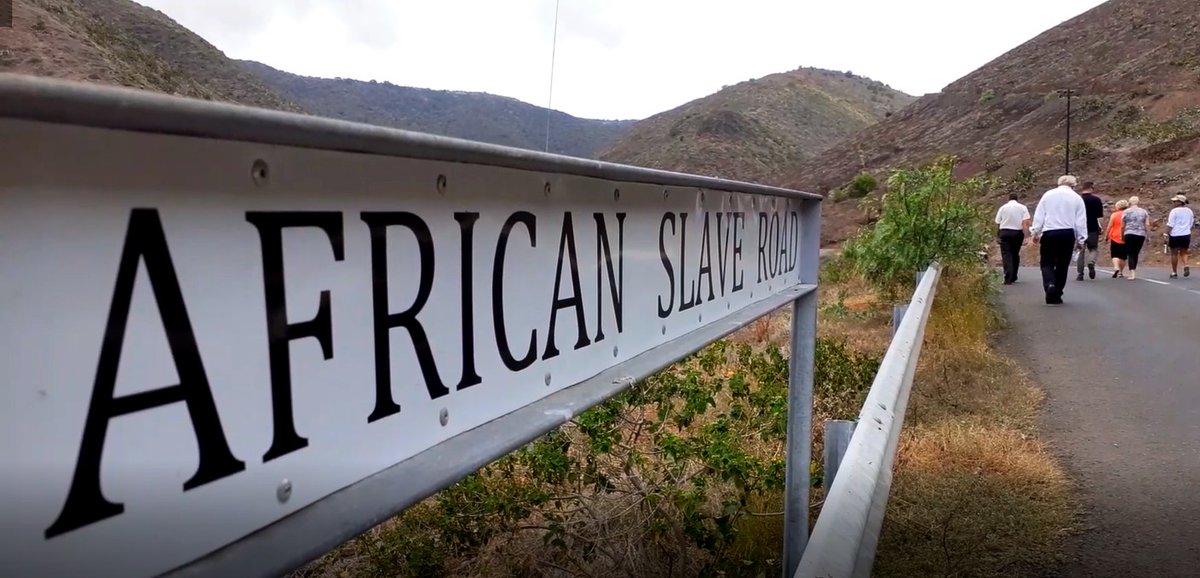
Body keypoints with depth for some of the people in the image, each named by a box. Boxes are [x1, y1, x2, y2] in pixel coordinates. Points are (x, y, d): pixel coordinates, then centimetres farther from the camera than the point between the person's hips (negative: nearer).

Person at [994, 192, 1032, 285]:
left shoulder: (1003, 207, 7)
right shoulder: (1022, 207, 6)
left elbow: (997, 223, 6)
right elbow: (1026, 222, -7)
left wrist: (997, 236, 16)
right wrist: (1025, 235, -7)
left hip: (1004, 232, -1)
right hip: (1018, 233, 1)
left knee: (1006, 255, -5)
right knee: (1015, 255, 15)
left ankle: (1008, 278, -18)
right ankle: (1013, 277, 21)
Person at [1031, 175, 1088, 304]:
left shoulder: (1048, 194, 5)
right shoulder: (1077, 198, 6)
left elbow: (1039, 215, 3)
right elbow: (1081, 221, 6)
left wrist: (1035, 233, 7)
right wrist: (1080, 239, 11)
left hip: (1049, 233, -1)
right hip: (1068, 234, 1)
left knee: (1047, 263, 6)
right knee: (1062, 264, 9)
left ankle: (1050, 285, -23)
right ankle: (1056, 296, 11)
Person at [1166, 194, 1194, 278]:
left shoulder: (1174, 211, -9)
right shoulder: (1189, 211, 10)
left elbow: (1170, 225, -13)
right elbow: (1191, 224, 16)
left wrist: (1167, 235, -10)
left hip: (1175, 235, -5)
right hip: (1186, 235, 5)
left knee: (1174, 254, 5)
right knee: (1184, 253, 16)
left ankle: (1174, 273, 9)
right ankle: (1186, 266, -11)